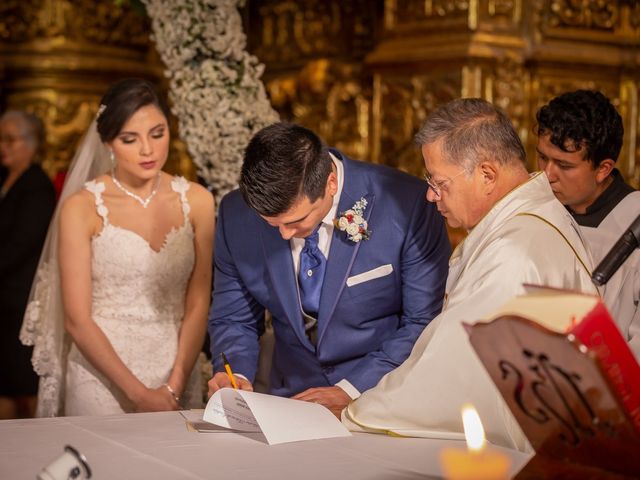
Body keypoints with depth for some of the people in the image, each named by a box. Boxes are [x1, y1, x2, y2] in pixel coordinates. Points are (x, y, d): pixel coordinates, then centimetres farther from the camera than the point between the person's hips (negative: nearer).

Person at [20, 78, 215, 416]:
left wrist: (173, 389, -10)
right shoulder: (81, 208, -7)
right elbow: (77, 320, -8)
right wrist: (138, 394, -13)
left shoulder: (196, 201, 2)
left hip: (175, 380, 3)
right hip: (102, 381, -2)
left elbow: (197, 304, 1)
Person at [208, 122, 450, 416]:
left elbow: (427, 322, -10)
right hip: (292, 400, 4)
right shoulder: (235, 214, -7)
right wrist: (235, 375, -13)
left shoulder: (405, 204, -17)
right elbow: (233, 319, 7)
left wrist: (353, 390, -17)